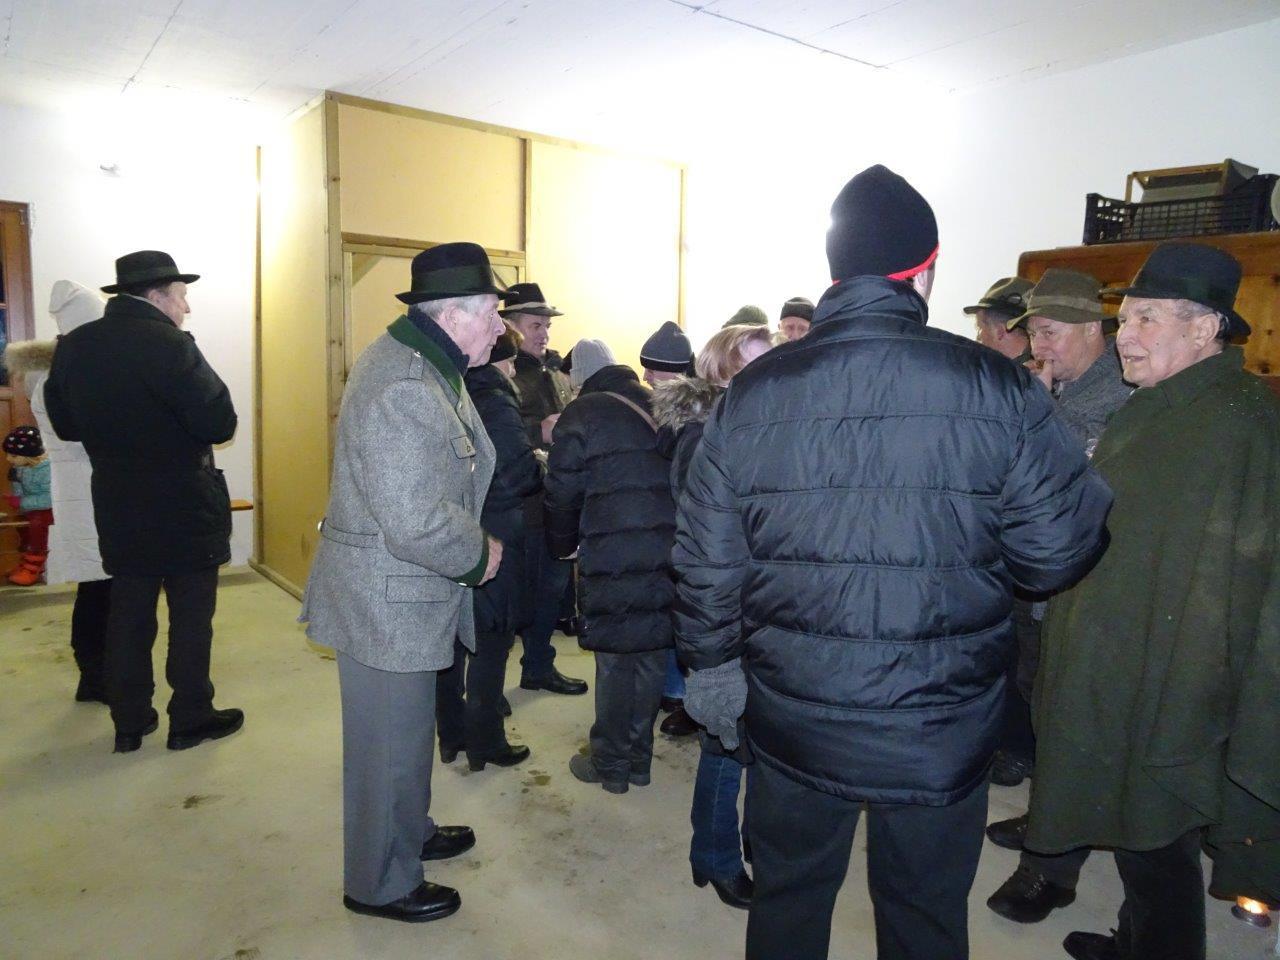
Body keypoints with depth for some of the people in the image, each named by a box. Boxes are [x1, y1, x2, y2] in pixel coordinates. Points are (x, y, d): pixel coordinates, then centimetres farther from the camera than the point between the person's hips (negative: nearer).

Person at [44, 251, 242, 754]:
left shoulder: (74, 345, 2)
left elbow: (65, 424, 10)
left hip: (118, 508, 7)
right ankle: (190, 719, 17)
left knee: (128, 614, 15)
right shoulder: (169, 345, -20)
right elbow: (219, 424, -22)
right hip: (184, 508, -6)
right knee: (191, 615, 7)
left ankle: (129, 721, 25)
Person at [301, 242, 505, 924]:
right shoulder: (402, 389, -29)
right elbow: (419, 525, -33)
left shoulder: (422, 363, 6)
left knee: (407, 728, 26)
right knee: (391, 742, 8)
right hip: (388, 603, -10)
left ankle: (409, 832, 48)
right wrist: (481, 554, -15)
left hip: (408, 594, 10)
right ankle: (381, 884, 30)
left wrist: (474, 543, 5)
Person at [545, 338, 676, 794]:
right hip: (667, 554, 5)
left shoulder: (582, 414, -3)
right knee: (652, 656, 13)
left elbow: (562, 493, -2)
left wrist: (563, 544, 14)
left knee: (614, 661, 6)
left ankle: (610, 764, 19)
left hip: (611, 558, -5)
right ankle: (639, 758, 27)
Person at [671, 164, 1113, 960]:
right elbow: (1060, 551, -10)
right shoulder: (998, 388, -13)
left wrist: (712, 666, 11)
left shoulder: (752, 393, -7)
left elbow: (706, 558, -3)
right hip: (942, 736, -1)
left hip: (792, 721, 2)